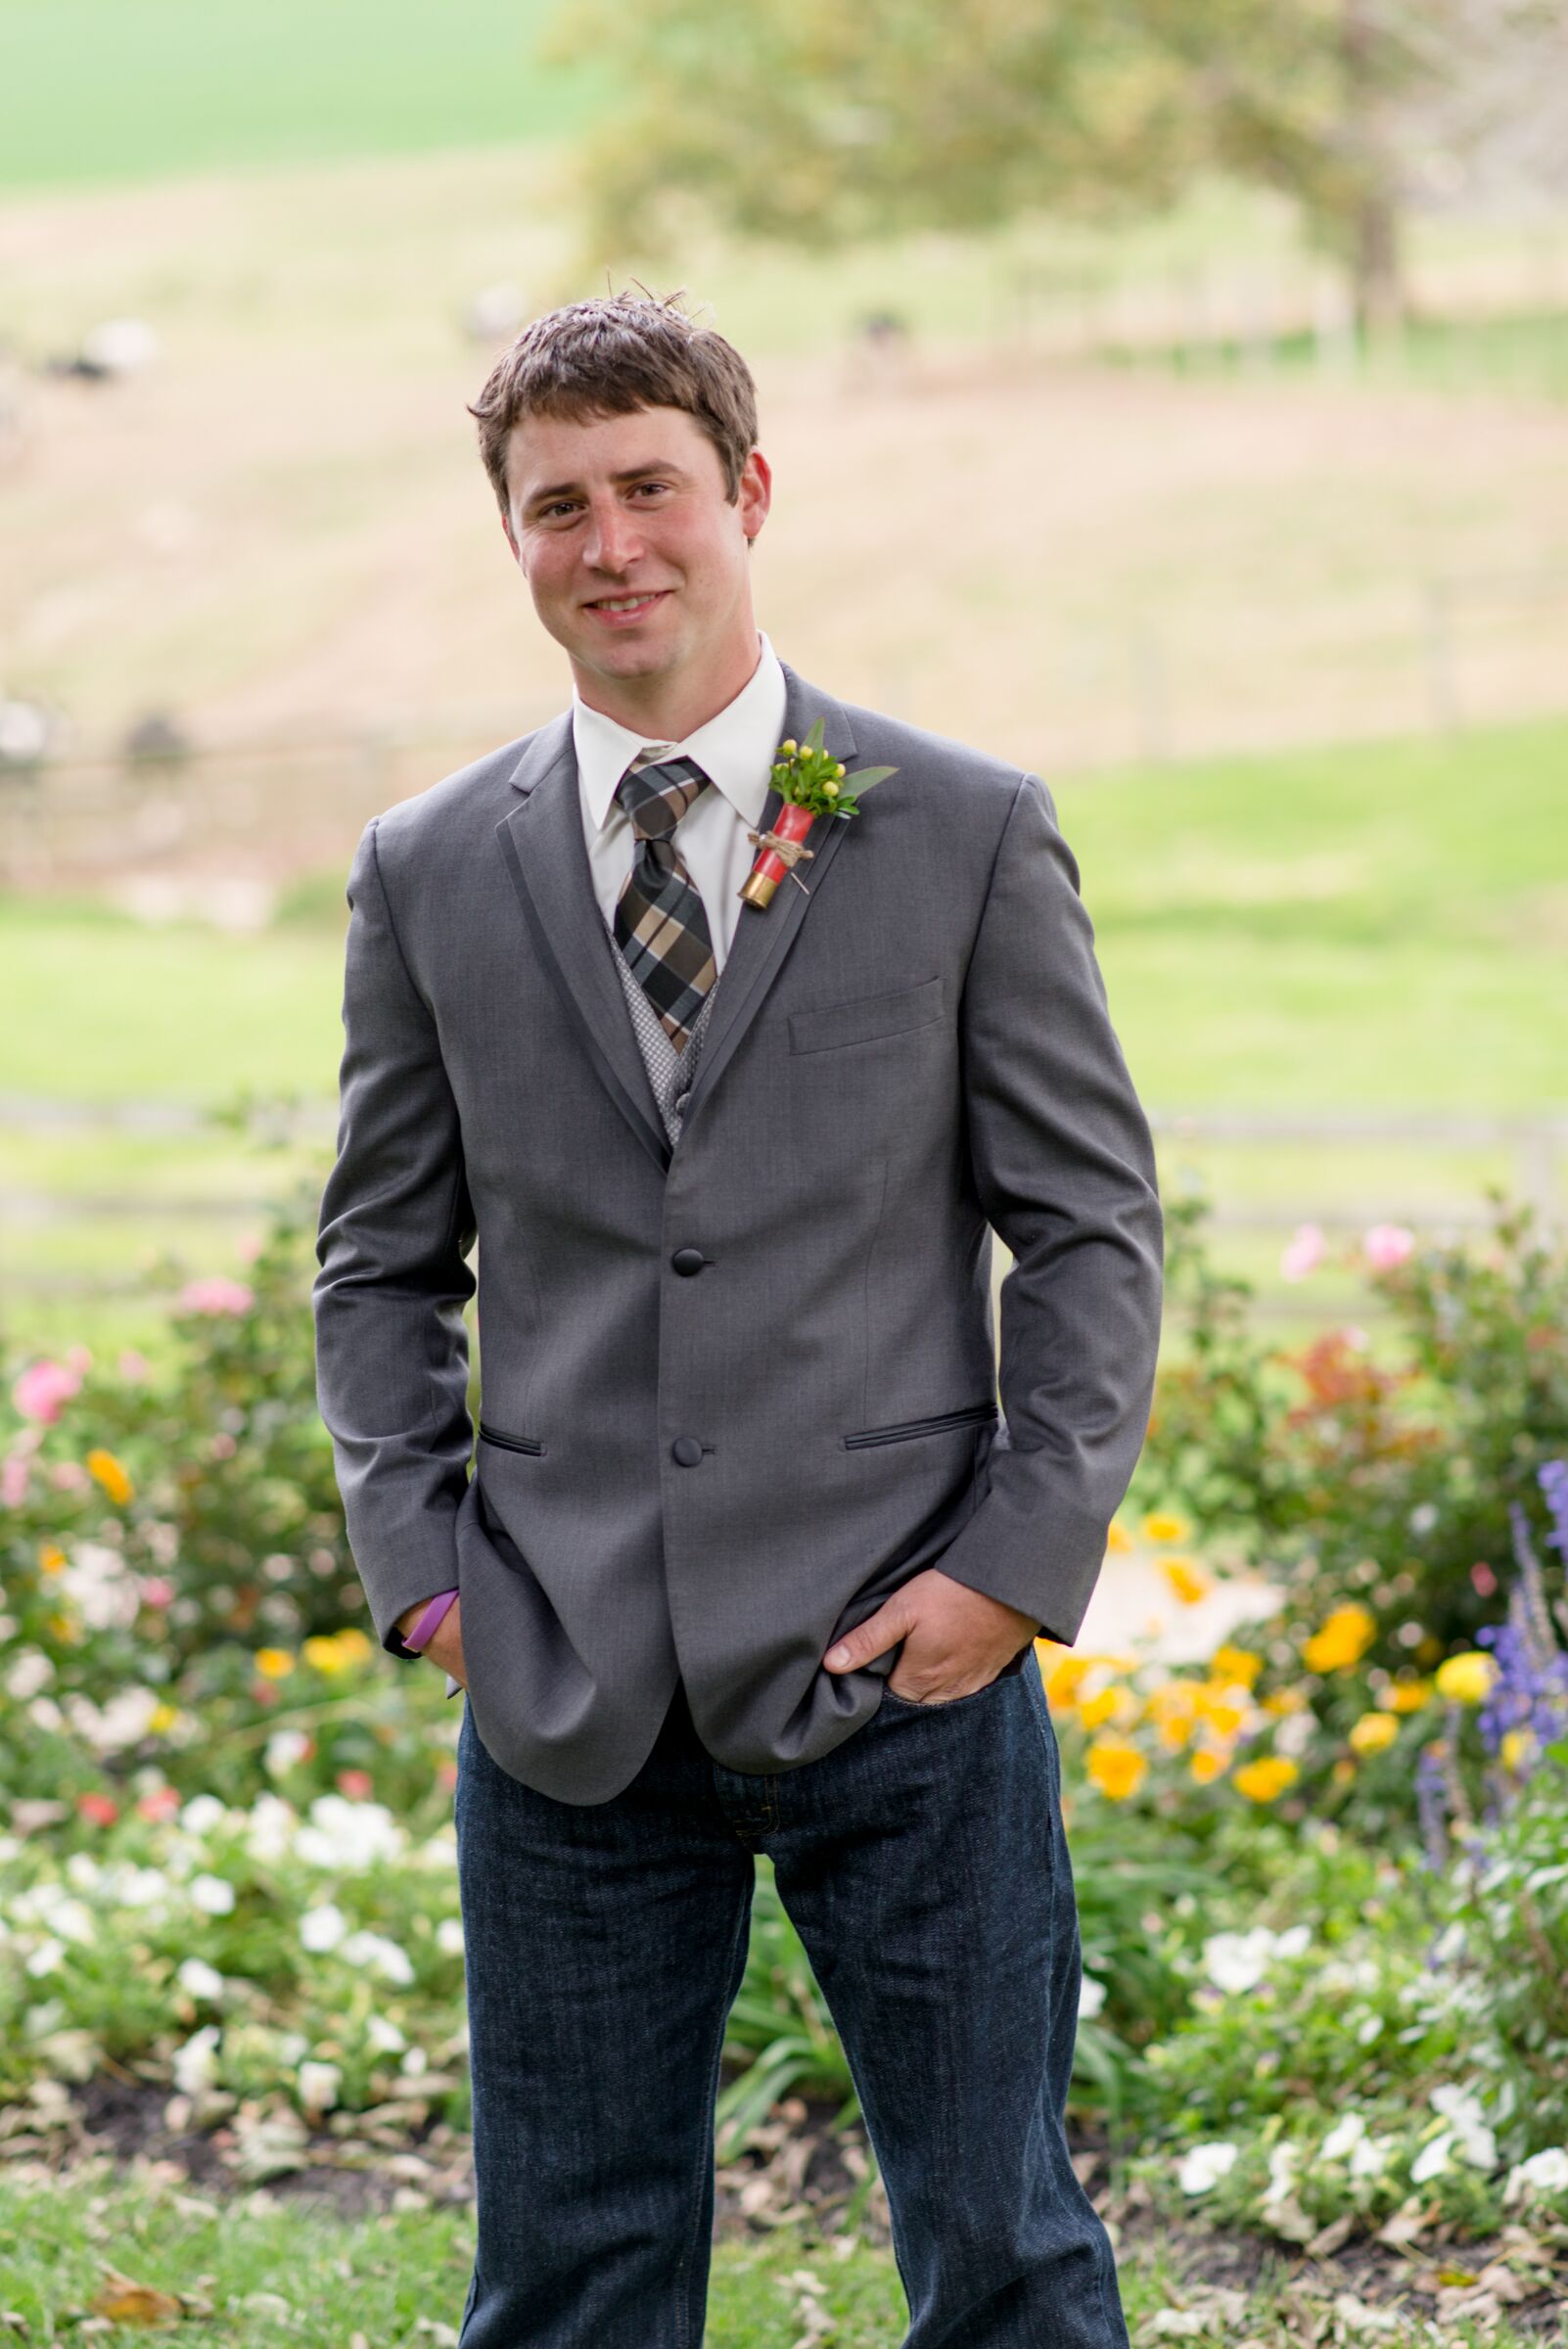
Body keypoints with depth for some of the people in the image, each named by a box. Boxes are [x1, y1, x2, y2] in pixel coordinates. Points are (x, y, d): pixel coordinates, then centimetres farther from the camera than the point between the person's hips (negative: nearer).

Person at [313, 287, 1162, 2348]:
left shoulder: (970, 837, 1)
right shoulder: (428, 876, 7)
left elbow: (1094, 1225, 2)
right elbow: (384, 1263, 13)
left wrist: (1022, 1560, -7)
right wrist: (421, 1564, 1)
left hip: (901, 1663, -2)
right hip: (567, 1696, 2)